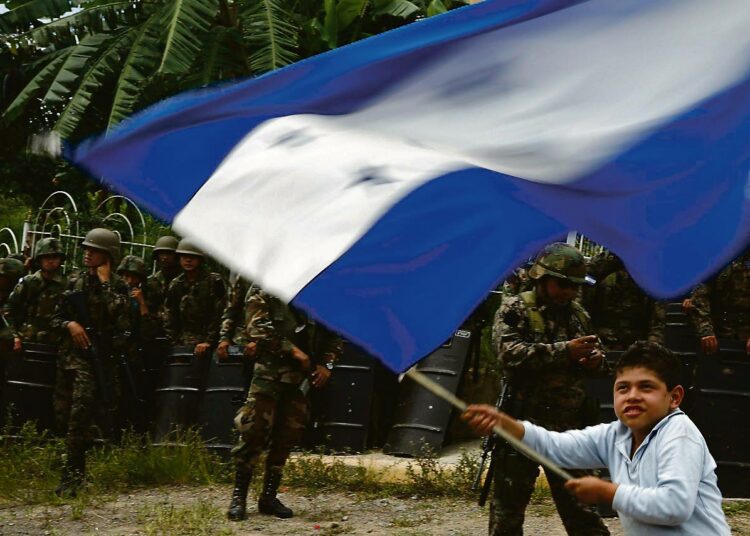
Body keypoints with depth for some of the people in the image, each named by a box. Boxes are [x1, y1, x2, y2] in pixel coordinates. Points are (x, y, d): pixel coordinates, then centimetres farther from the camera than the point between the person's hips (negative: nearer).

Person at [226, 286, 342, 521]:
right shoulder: (263, 288, 1)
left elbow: (334, 334, 18)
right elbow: (257, 327, -10)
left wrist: (326, 364, 3)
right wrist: (292, 349, -14)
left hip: (303, 373, 4)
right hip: (270, 368, -4)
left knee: (288, 435, 3)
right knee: (255, 431, -10)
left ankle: (269, 497, 14)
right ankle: (239, 497, -1)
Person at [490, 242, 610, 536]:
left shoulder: (578, 314, 12)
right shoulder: (514, 309, -5)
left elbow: (596, 363, 22)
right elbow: (510, 354, -21)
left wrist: (596, 360, -3)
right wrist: (564, 350, -23)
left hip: (571, 426, 5)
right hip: (522, 425, -4)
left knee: (581, 502, 11)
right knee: (508, 505, 5)